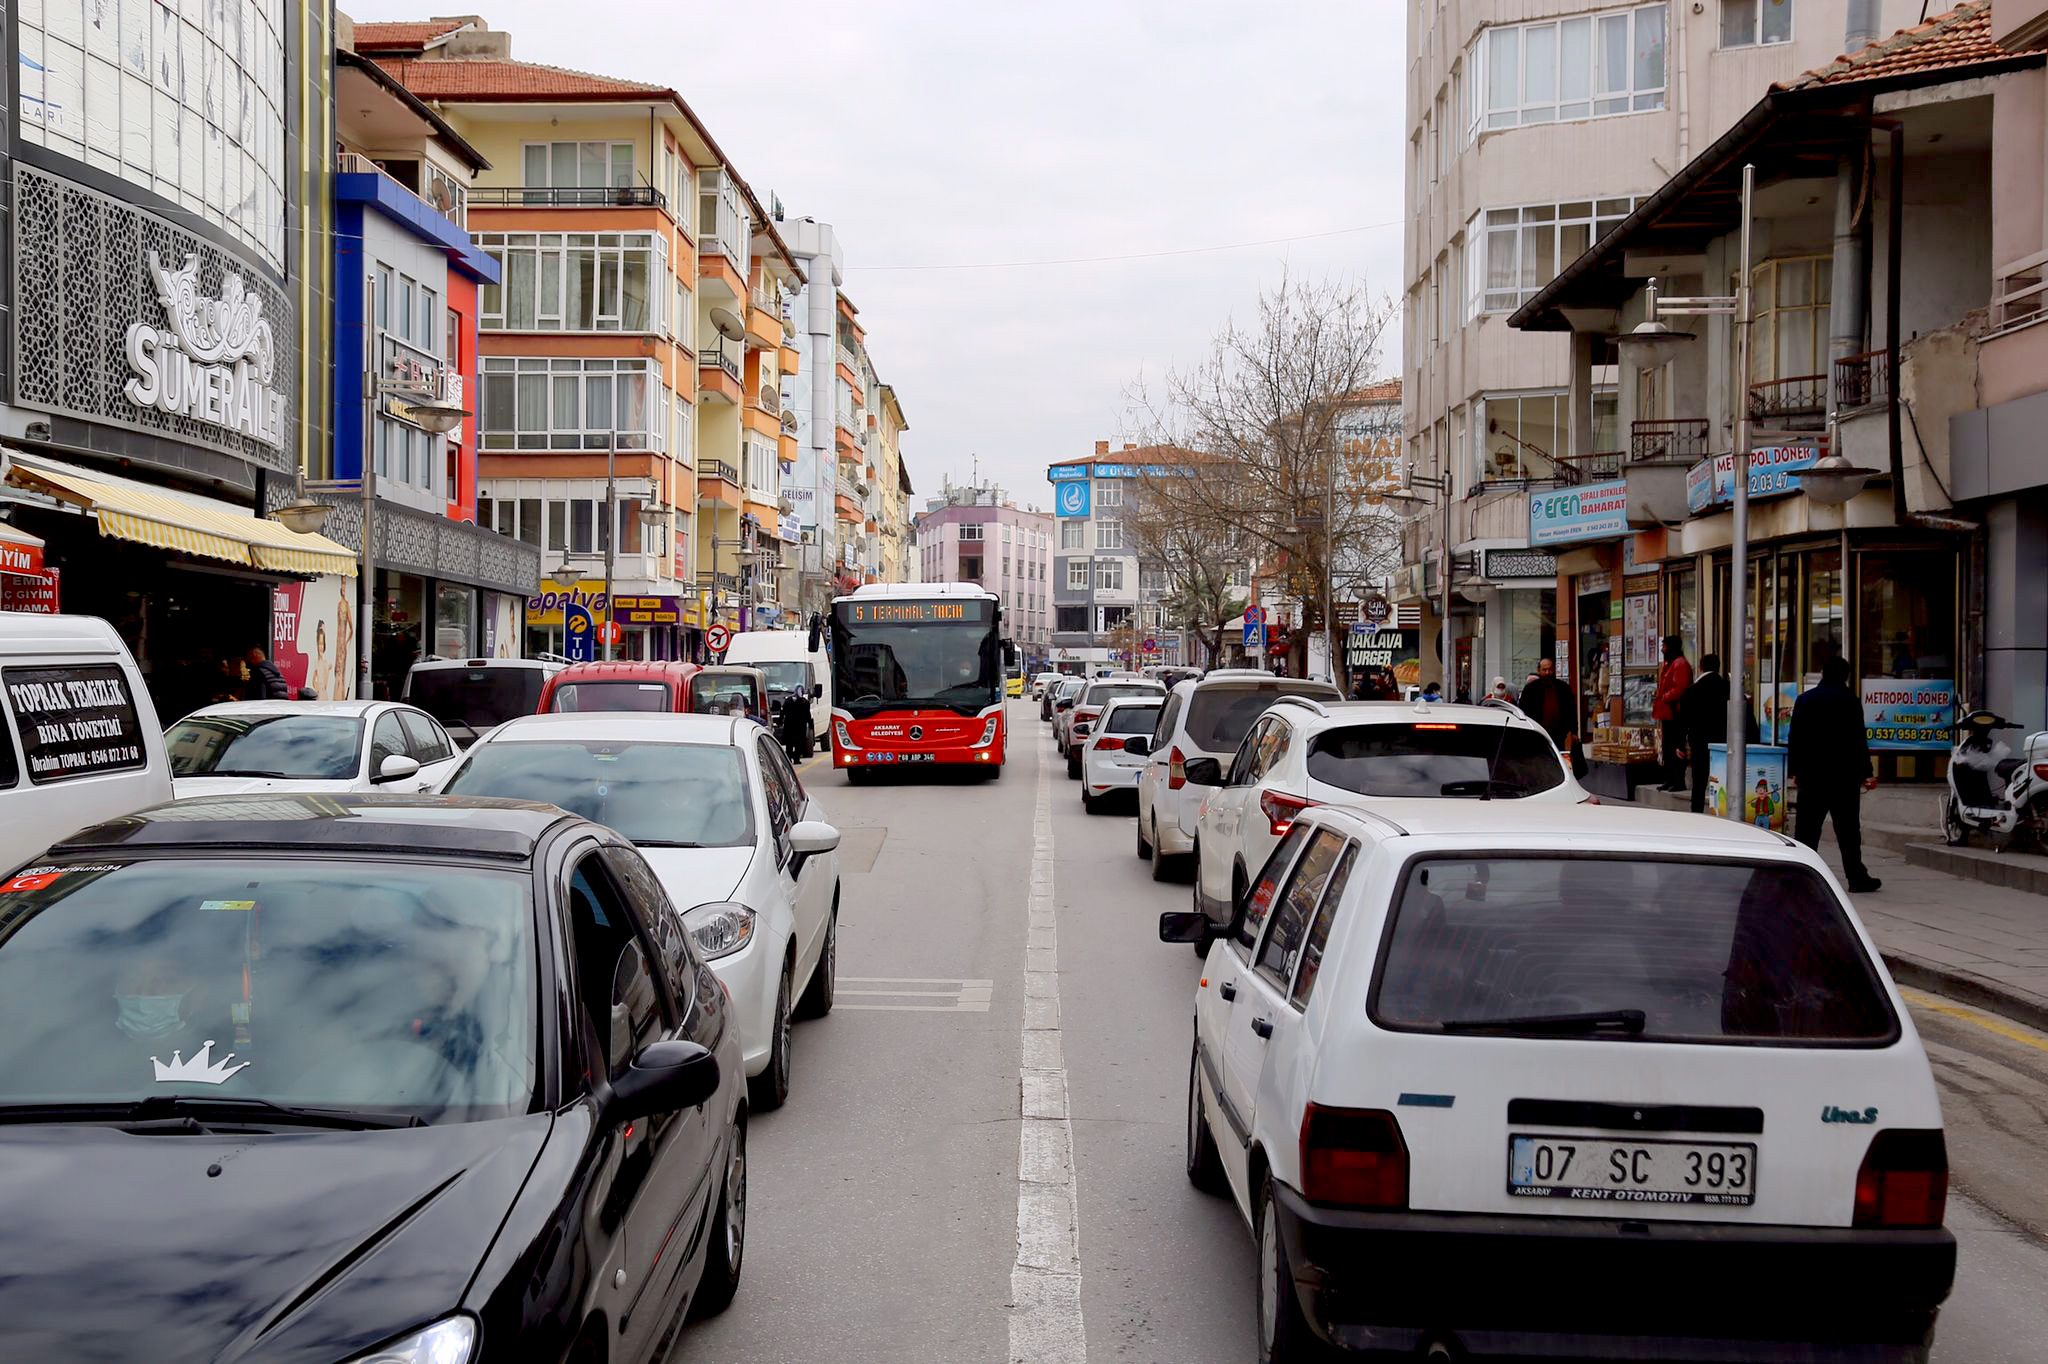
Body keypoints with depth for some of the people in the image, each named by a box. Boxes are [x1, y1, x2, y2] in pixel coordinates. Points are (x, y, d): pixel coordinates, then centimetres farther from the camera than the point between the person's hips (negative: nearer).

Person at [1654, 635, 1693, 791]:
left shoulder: (1680, 665, -14)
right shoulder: (1669, 664, 21)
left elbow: (1679, 689, -24)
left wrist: (1663, 698, -18)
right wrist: (1658, 703, 15)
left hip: (1675, 714, -11)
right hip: (1667, 713, 11)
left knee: (1676, 748, -9)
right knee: (1668, 748, 14)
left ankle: (1678, 781, -7)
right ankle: (1670, 780, 21)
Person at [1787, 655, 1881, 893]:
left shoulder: (1805, 699, 6)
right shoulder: (1850, 701, -5)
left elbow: (1795, 738, 6)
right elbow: (1858, 740, -6)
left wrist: (1794, 771, 11)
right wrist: (1866, 773, -2)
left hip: (1811, 775, 3)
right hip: (1844, 775, -2)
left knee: (1806, 827, 4)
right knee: (1848, 828, 3)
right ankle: (1856, 878, 6)